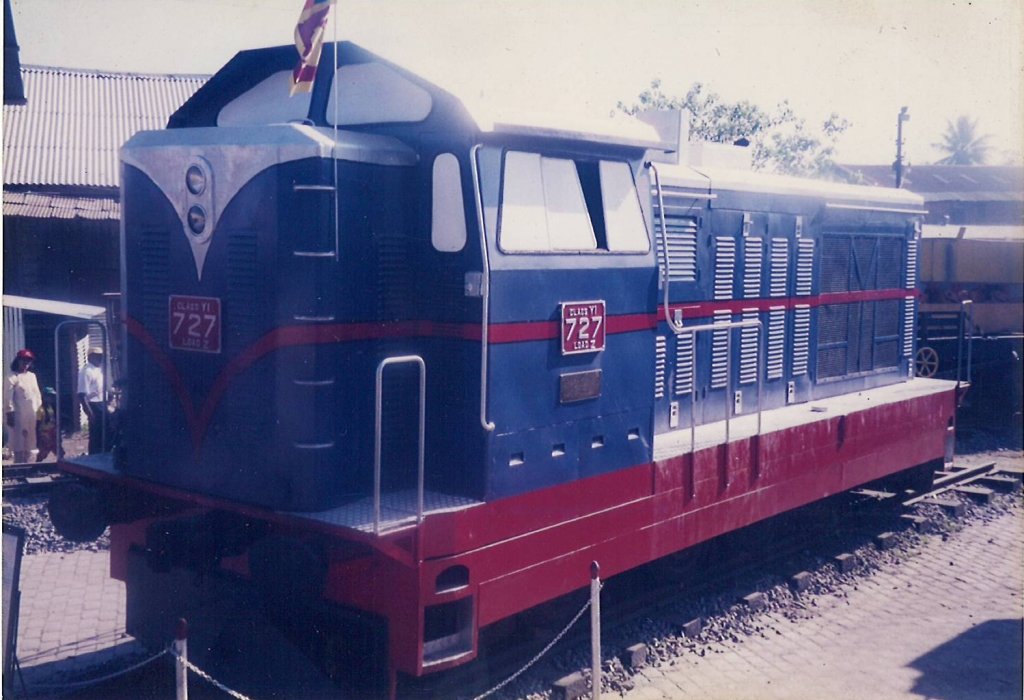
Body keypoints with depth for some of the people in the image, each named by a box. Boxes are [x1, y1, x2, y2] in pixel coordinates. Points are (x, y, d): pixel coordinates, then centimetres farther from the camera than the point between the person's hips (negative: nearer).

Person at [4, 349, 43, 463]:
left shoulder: (32, 376, 14)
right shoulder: (12, 377, -5)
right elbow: (8, 398, -10)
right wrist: (9, 414, -15)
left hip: (33, 415, 6)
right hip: (19, 415, -6)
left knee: (29, 442, 9)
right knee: (19, 443, -5)